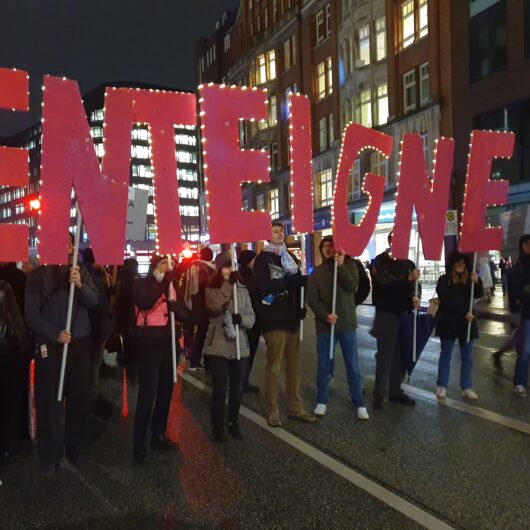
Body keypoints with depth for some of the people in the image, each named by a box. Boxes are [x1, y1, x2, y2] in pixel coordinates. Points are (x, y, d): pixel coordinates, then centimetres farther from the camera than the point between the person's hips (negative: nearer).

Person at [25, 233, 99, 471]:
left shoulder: (81, 271, 7)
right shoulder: (38, 275, 0)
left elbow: (94, 301, -4)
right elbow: (32, 314, -4)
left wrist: (80, 285, -22)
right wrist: (54, 334, -16)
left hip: (80, 345, 2)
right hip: (50, 346, -2)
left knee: (80, 399, 6)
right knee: (51, 402, -2)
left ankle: (76, 449, 21)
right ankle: (50, 456, 10)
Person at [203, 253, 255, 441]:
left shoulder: (242, 290, 9)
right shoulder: (211, 289, -1)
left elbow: (251, 317, 5)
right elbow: (215, 306, -24)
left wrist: (240, 318, -17)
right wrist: (228, 283, -22)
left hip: (239, 346, 4)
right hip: (218, 346, -3)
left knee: (236, 389, 10)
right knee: (220, 389, -3)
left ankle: (234, 423, 28)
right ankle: (218, 426, 15)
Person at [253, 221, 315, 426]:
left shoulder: (290, 257, 16)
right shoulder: (263, 259, -3)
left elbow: (297, 282, 21)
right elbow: (261, 286, -18)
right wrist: (290, 281, -18)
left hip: (292, 318, 6)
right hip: (274, 320, -6)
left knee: (294, 366, 9)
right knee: (274, 368, -1)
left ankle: (295, 408, 18)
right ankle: (272, 410, 9)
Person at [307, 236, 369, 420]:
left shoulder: (349, 265, 4)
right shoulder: (317, 271, 6)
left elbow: (352, 286, -13)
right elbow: (312, 298, -2)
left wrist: (341, 265, -20)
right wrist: (325, 315, -16)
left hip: (346, 323, -1)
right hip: (324, 323, 1)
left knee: (352, 365, 4)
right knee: (323, 364, 8)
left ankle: (359, 404, 13)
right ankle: (321, 401, 20)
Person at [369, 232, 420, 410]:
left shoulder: (407, 263, 12)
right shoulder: (379, 261, -6)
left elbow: (410, 287, 18)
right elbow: (383, 282, -24)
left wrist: (414, 298, -2)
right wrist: (407, 278, -28)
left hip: (403, 315, 6)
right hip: (386, 316, -5)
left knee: (401, 355, 10)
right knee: (385, 356, -3)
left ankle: (395, 391, 22)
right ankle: (379, 394, 6)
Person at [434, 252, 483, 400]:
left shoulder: (468, 279, 8)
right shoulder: (444, 280, -5)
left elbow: (478, 295, -3)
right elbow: (448, 301, -13)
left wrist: (477, 282, -21)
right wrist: (464, 313, -18)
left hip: (467, 323, 4)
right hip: (449, 323, -4)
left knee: (467, 356, 6)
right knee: (446, 355, 4)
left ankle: (467, 387, 13)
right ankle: (442, 386, 10)